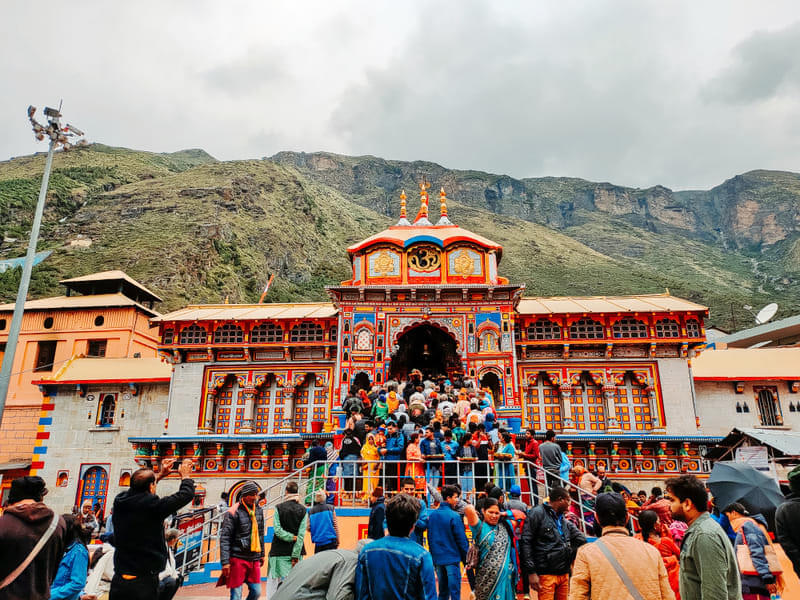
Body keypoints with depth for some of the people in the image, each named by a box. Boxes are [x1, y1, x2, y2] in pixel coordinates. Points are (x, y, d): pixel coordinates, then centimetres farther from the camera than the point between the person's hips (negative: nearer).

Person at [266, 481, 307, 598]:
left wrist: (291, 537, -3)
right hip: (295, 550, 1)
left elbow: (277, 530, -12)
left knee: (280, 580, 3)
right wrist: (295, 556, -6)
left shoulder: (278, 508, -3)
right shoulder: (303, 510, 0)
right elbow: (301, 534, -6)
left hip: (279, 551, -1)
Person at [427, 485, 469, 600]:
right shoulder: (454, 516, -16)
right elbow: (461, 539, -12)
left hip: (437, 559, 6)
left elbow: (429, 538, 10)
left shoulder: (432, 515, 3)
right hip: (452, 559, -6)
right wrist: (466, 557, -1)